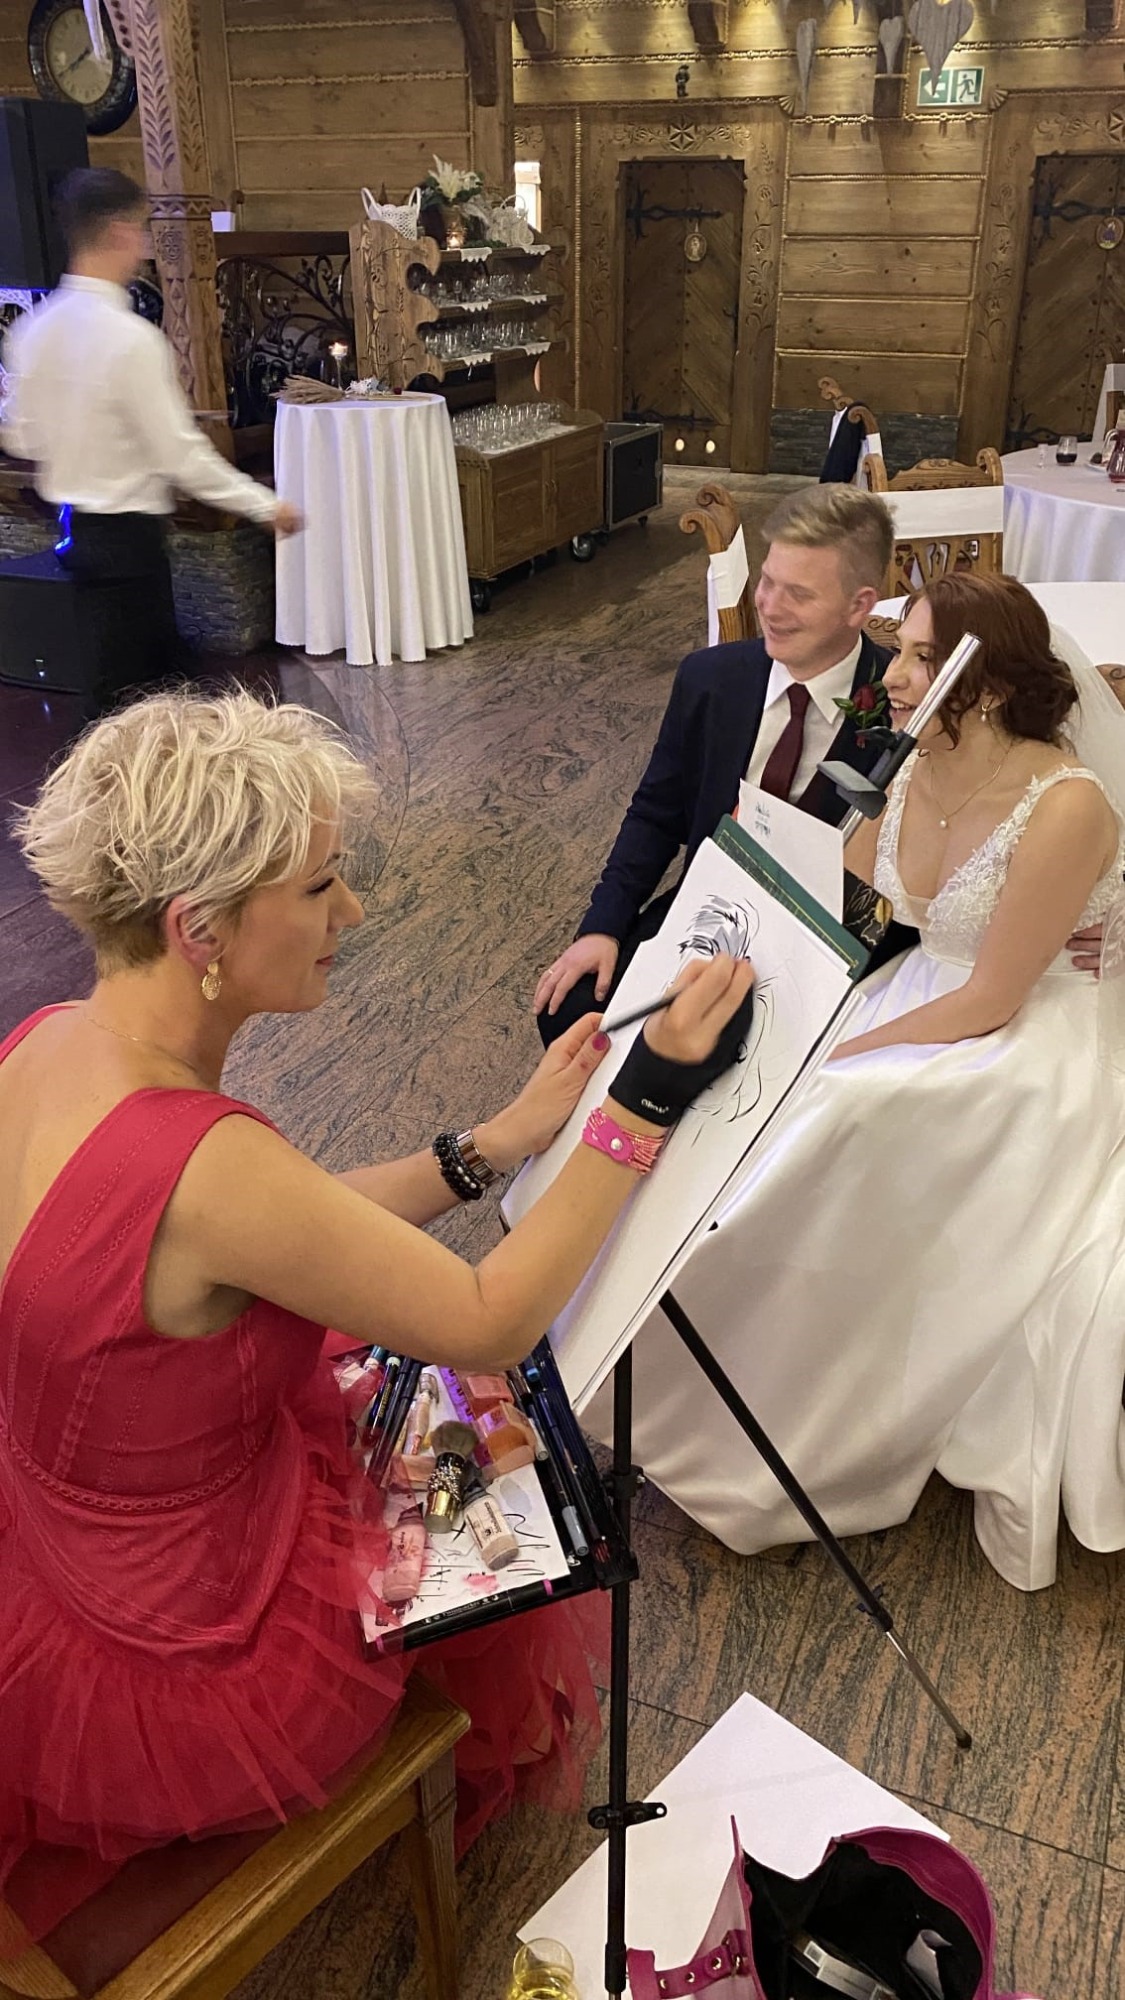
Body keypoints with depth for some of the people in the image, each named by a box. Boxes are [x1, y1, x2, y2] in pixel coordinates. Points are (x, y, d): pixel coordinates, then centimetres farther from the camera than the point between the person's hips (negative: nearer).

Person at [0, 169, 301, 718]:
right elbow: (181, 455, -19)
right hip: (126, 534, -8)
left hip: (71, 524, 8)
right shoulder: (131, 338, -20)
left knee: (159, 670, 21)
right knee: (121, 693, 3)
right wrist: (266, 506, -9)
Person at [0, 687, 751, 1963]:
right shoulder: (198, 1164, -37)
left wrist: (498, 1143, -4)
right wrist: (648, 1104, -21)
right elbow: (489, 1324, -25)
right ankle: (478, 1768, 53)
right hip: (210, 1683, -6)